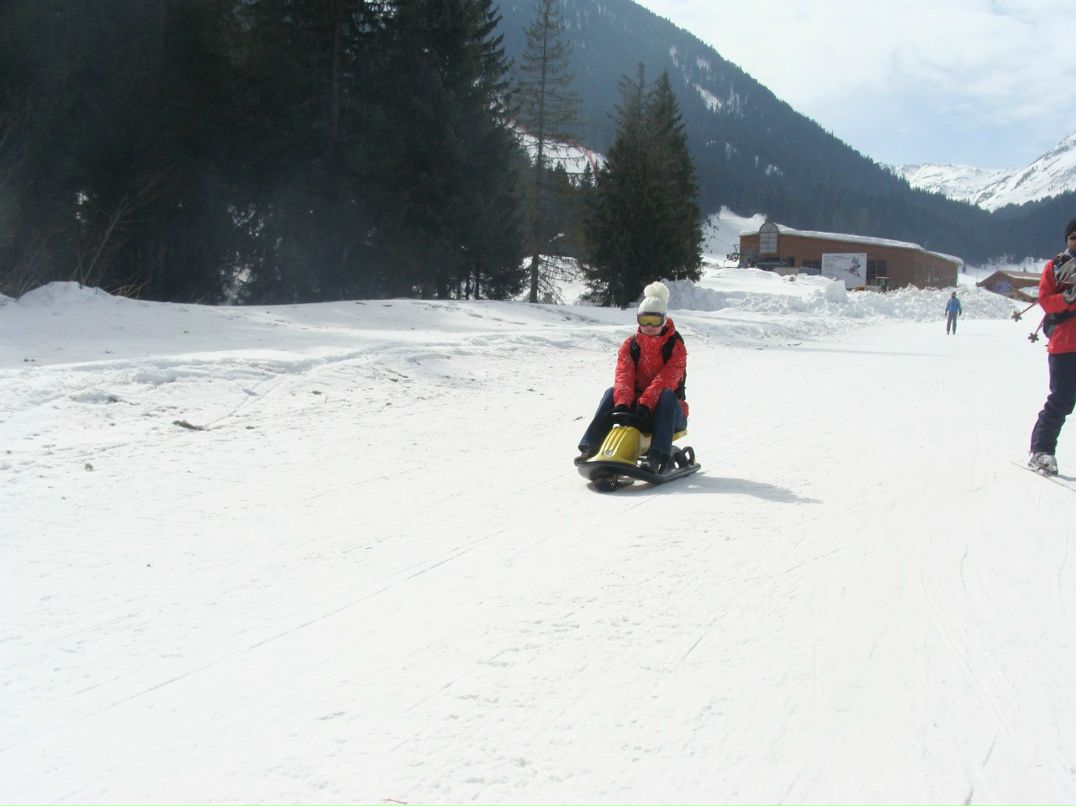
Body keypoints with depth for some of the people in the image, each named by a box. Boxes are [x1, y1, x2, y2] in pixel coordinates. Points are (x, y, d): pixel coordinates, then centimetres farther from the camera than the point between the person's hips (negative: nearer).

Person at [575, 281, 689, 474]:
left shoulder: (675, 346, -7)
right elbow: (623, 376, -13)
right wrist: (622, 403, -33)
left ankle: (658, 457, -50)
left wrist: (645, 403, -37)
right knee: (612, 392, -22)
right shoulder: (630, 345, 3)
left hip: (667, 412, -3)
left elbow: (666, 380, -22)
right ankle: (589, 446, -31)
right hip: (635, 406, 3)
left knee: (667, 394, -35)